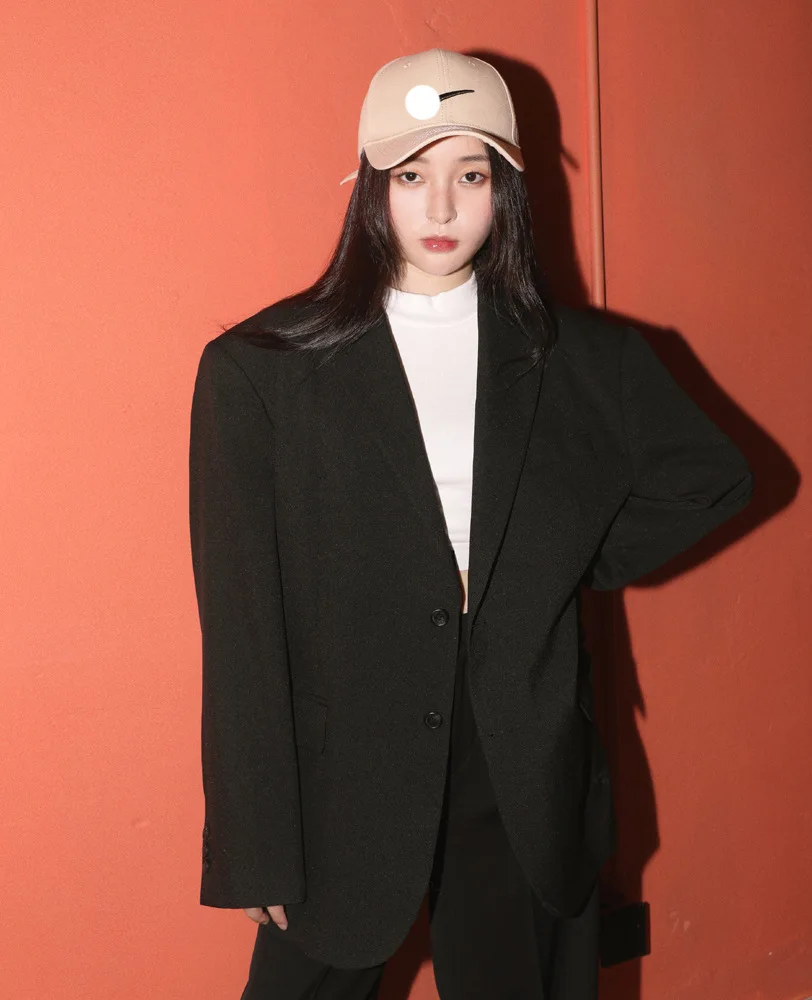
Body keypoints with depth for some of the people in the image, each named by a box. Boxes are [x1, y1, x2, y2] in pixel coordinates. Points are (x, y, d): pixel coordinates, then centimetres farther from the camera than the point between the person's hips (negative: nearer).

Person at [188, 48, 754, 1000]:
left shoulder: (583, 359, 2)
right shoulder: (257, 369, -6)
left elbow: (710, 476, 17)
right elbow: (240, 625, -8)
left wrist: (580, 563, 5)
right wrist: (255, 850, -8)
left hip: (528, 792, 3)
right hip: (341, 799, -2)